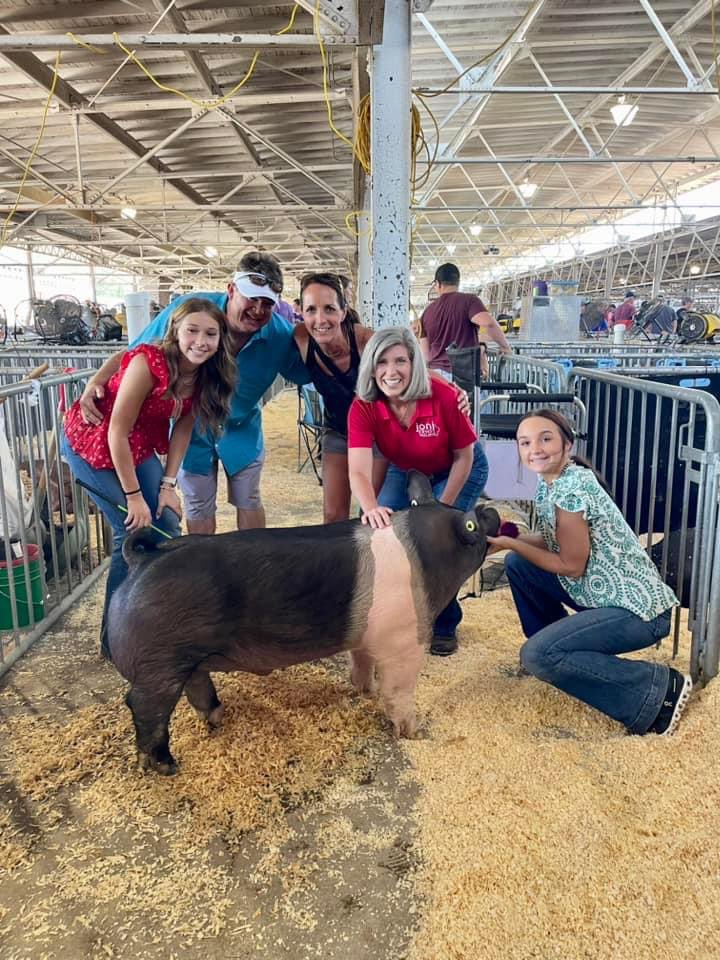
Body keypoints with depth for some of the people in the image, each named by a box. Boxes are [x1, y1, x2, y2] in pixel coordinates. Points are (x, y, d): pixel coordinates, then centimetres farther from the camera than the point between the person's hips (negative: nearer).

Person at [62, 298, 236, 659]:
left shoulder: (205, 374, -10)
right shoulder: (149, 362, -31)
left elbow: (183, 428, -1)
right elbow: (117, 431, -27)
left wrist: (168, 484, -6)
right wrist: (133, 496, -21)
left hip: (138, 448, 7)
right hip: (92, 443, -7)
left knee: (167, 527, 4)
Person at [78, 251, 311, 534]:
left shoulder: (281, 334, -21)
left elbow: (308, 374, -8)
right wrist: (96, 381, -33)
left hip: (242, 429, 1)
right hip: (191, 429, -1)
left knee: (248, 502, 14)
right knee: (198, 508, 11)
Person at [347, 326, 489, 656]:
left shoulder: (443, 396, -33)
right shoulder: (363, 408, -28)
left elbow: (464, 456, -18)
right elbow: (358, 471, -39)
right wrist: (372, 509, -59)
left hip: (458, 471, -3)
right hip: (406, 472, 3)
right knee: (380, 531, -11)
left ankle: (445, 625, 7)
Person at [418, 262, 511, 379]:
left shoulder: (428, 311, 11)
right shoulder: (469, 300, -3)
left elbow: (425, 354, 11)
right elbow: (489, 323, -21)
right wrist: (505, 346, -6)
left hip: (437, 372, 4)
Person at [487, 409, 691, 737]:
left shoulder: (570, 489, -23)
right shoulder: (551, 481, 5)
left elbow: (571, 565, -17)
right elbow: (554, 542, 14)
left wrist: (509, 543, -11)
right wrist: (511, 536, 0)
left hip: (637, 609, -9)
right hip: (607, 594, 9)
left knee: (536, 656, -20)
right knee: (517, 564, 9)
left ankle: (659, 689, -8)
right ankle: (555, 647, 22)